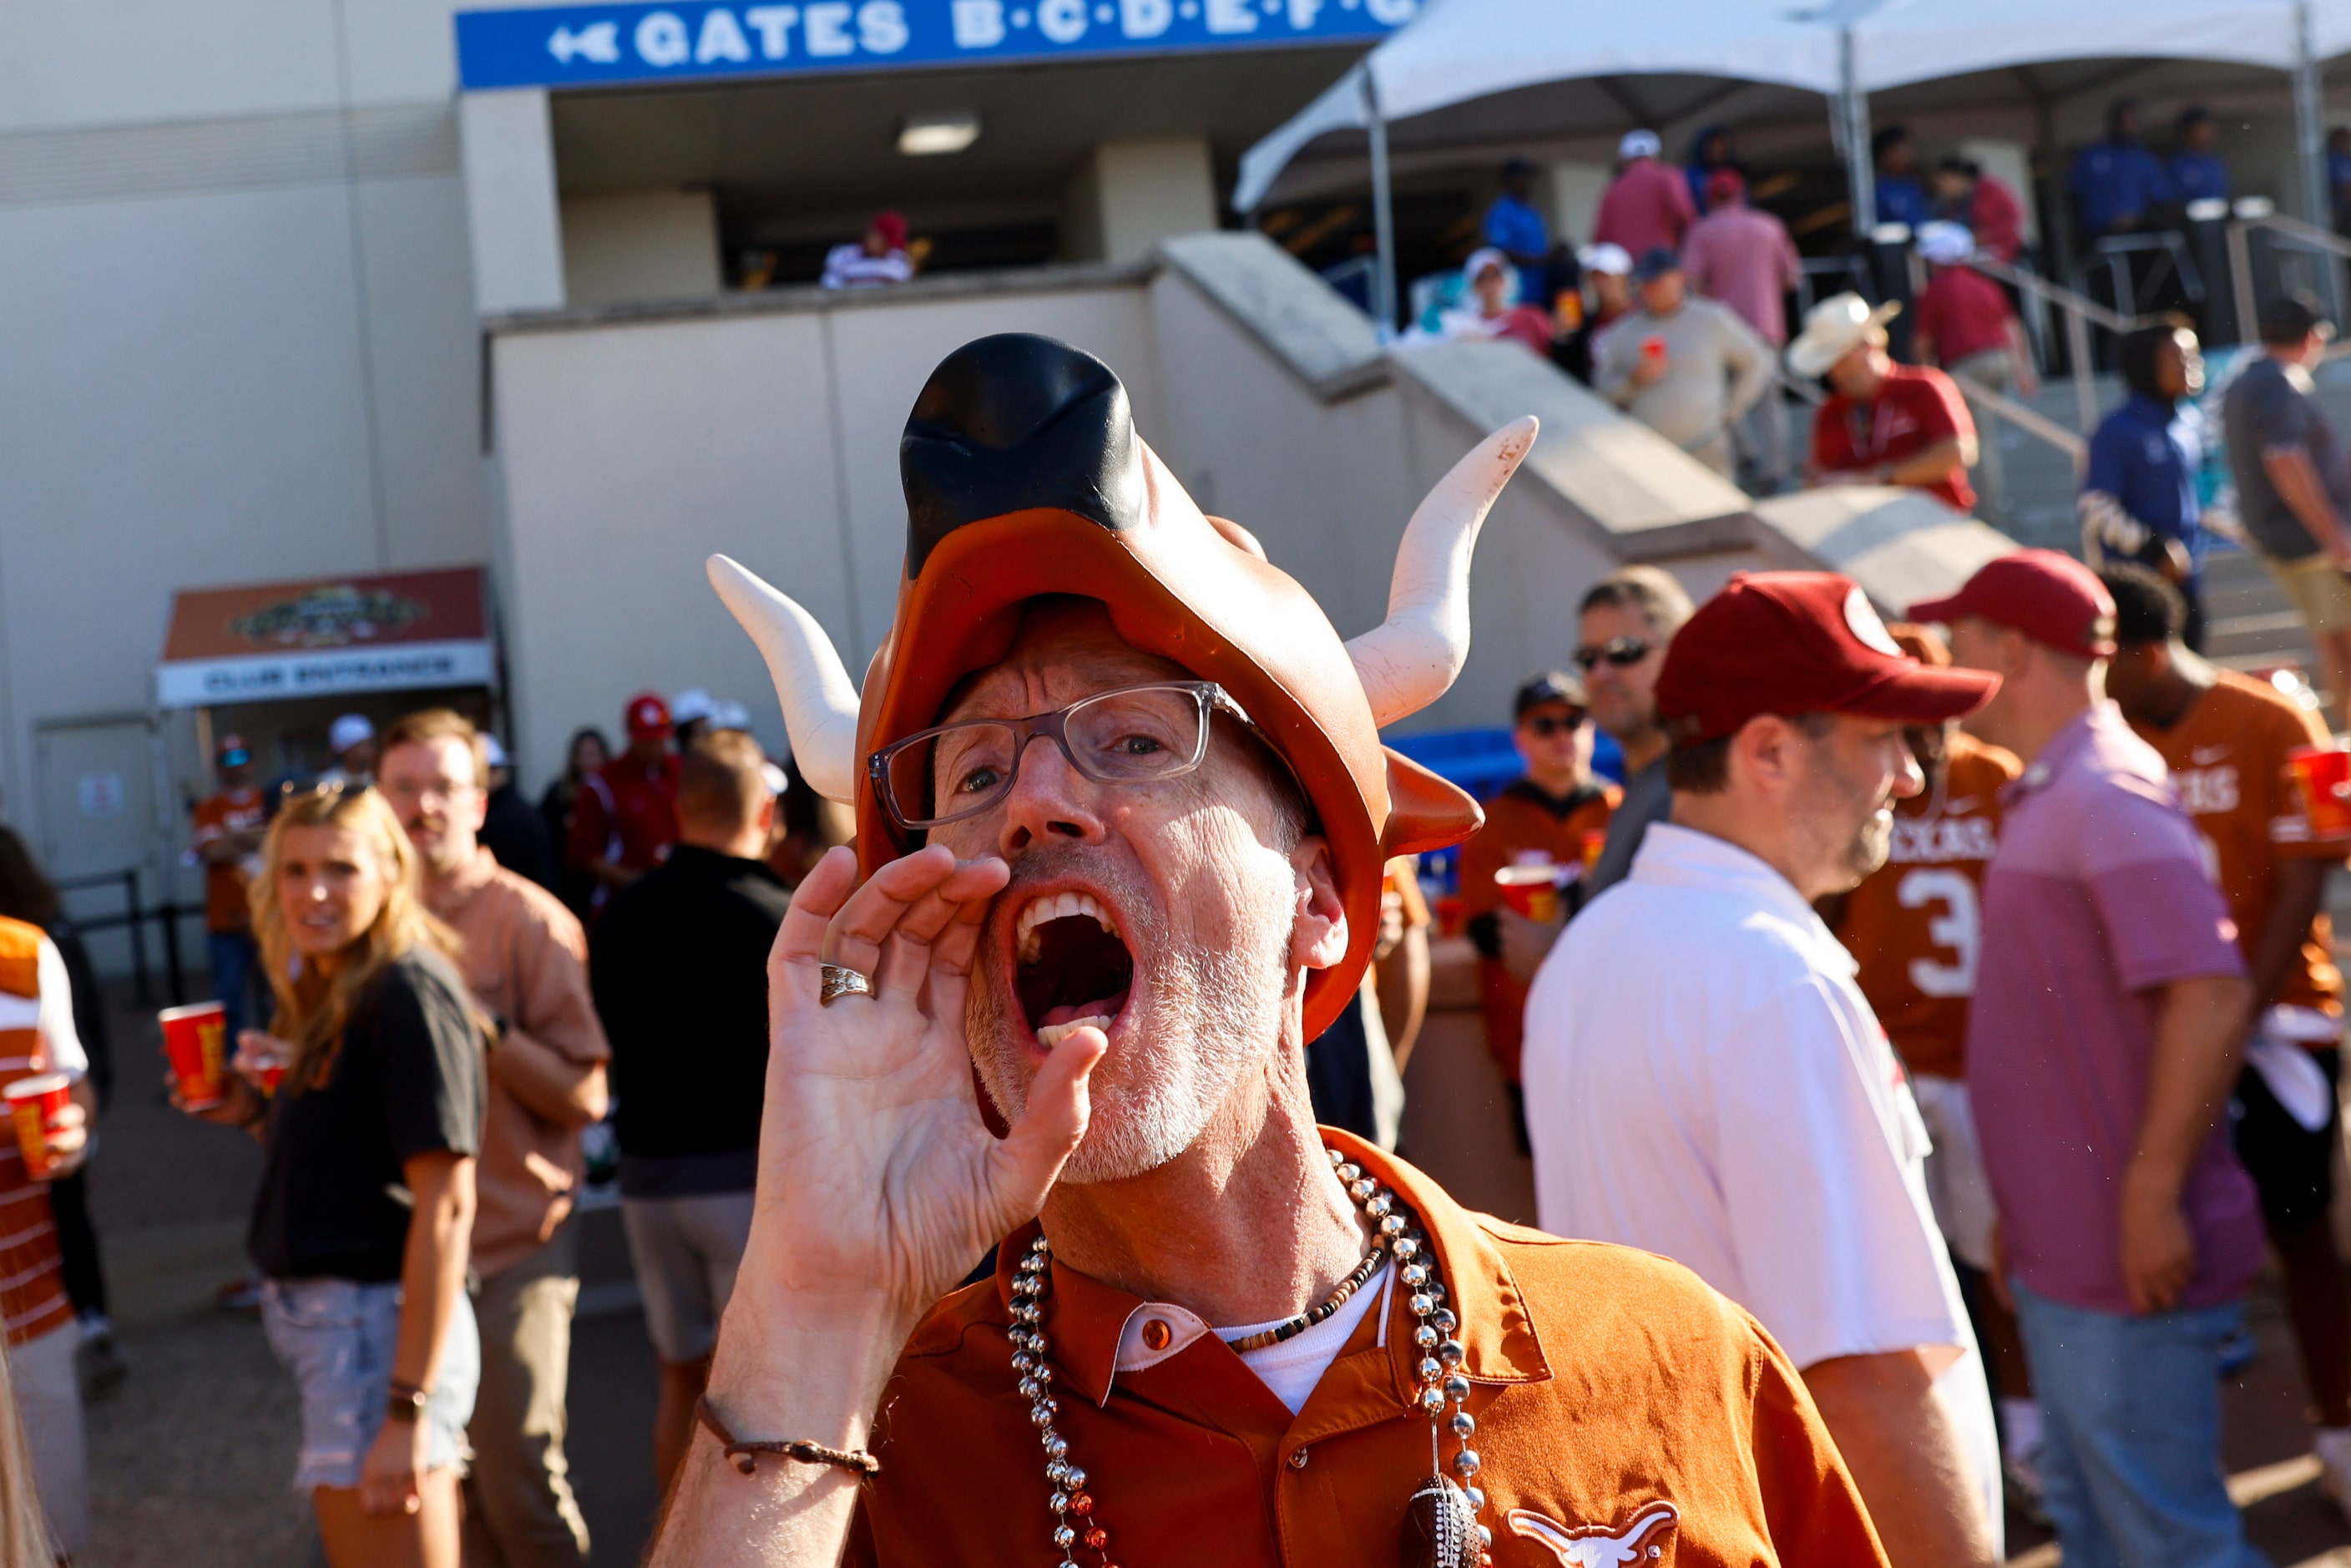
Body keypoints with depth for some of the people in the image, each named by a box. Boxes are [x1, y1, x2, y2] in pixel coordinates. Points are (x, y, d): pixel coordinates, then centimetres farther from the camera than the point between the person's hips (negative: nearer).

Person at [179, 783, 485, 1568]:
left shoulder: (410, 993, -15)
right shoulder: (321, 995, 12)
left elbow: (445, 1203, -20)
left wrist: (408, 1407, -23)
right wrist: (254, 1111, 1)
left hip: (380, 1323, -10)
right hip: (315, 1317, 10)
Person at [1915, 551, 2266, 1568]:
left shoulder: (2108, 791, -17)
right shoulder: (2047, 797, 13)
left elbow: (2210, 994, -27)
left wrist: (2153, 1194, -25)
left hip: (2131, 1261, -10)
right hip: (2059, 1253, 10)